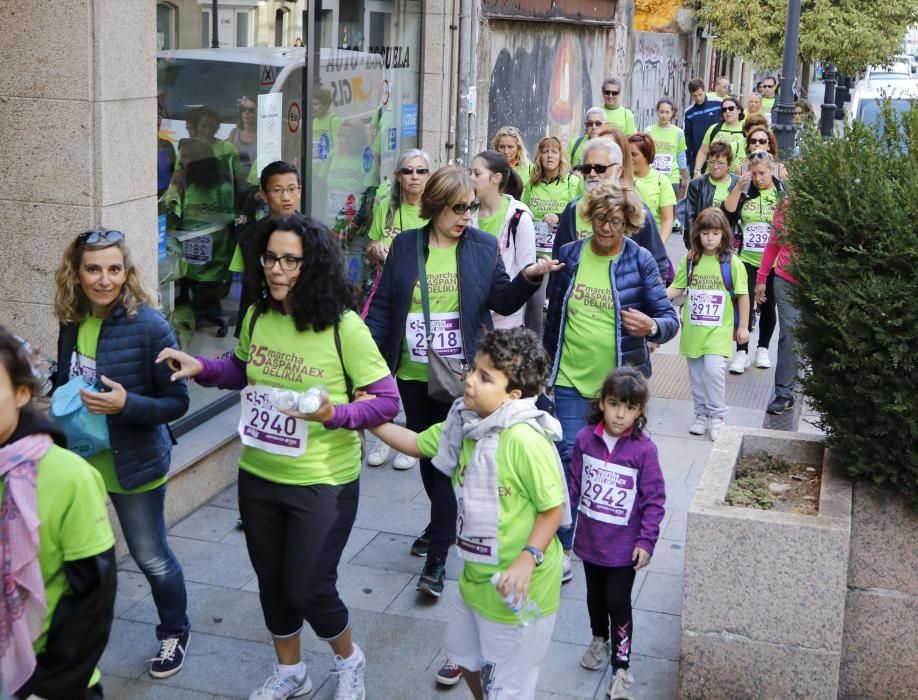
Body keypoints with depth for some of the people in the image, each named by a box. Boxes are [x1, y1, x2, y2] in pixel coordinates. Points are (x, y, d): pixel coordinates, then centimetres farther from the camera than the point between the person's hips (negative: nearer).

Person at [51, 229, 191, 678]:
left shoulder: (149, 326, -21)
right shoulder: (72, 321, -3)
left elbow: (177, 402, -17)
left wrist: (126, 404, -31)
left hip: (134, 464, -5)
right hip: (77, 462, 5)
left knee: (151, 558, 11)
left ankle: (175, 632, 37)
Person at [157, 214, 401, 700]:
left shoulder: (343, 326, -19)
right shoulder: (257, 316, -3)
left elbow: (387, 400, -15)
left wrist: (335, 415, -31)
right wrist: (202, 368, -3)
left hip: (322, 482, -5)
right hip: (257, 475, 6)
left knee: (308, 589, 1)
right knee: (271, 580, 18)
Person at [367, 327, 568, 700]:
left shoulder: (524, 440, -30)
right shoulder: (466, 422, -3)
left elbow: (554, 508, -23)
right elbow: (419, 443, 13)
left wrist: (528, 559, -31)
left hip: (516, 585, -9)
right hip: (476, 575, 9)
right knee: (467, 656, 32)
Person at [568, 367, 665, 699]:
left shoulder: (643, 449, -18)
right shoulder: (585, 439, -9)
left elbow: (655, 499, -12)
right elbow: (574, 484, 3)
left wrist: (647, 541, -14)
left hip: (624, 545, -4)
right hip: (589, 539, 4)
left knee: (618, 603, 3)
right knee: (595, 596, 23)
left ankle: (621, 668, 17)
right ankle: (599, 640, 48)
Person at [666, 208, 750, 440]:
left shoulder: (732, 263, -5)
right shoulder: (690, 260, 3)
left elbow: (742, 296, 0)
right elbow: (677, 288, 6)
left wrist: (743, 327, 1)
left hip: (718, 330, -3)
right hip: (693, 329, 3)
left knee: (714, 370, -16)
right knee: (696, 374, 10)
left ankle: (717, 415, 2)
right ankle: (701, 415, 26)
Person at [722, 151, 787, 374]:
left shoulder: (783, 191, -3)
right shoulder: (744, 191, 2)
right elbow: (726, 213, -9)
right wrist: (738, 188, -14)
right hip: (747, 259, 1)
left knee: (768, 306, 13)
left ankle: (763, 349, 28)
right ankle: (741, 352, 5)